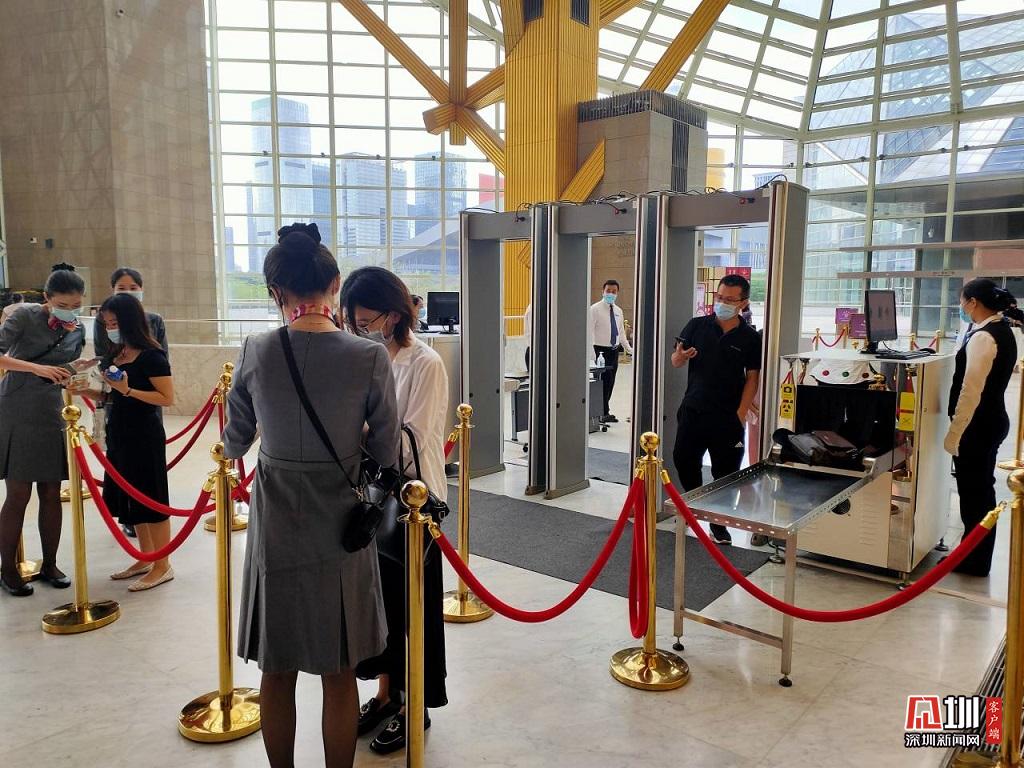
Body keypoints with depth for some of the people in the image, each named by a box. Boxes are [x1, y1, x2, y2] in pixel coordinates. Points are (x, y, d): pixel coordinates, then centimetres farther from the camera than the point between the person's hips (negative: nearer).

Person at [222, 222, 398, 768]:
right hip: (341, 527, -1)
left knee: (277, 674, 18)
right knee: (339, 677, 15)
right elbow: (386, 454, -6)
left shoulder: (255, 353, -8)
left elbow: (234, 442, 5)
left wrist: (231, 451, 29)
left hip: (275, 527, 2)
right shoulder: (369, 358, -13)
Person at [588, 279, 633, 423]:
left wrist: (629, 349, 12)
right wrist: (592, 353, -22)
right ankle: (603, 413, 2)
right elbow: (590, 332, -12)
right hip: (600, 350, -6)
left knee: (610, 383, 10)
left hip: (614, 350, 6)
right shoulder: (595, 309, -6)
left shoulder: (618, 311, 14)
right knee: (603, 383, -7)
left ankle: (605, 412, 20)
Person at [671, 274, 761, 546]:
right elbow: (675, 362, 6)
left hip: (727, 416, -2)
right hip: (692, 409, 2)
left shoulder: (750, 338, -2)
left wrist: (741, 413, -8)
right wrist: (680, 356, -19)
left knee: (725, 471, 4)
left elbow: (752, 378, 0)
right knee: (684, 461, 9)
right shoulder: (697, 326, 2)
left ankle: (718, 522, 20)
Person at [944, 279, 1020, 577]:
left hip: (978, 425, -10)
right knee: (981, 490, 18)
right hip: (992, 420, 10)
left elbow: (971, 391, -23)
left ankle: (974, 562, 13)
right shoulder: (1003, 330, 10)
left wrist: (953, 433, -20)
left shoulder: (983, 336, -20)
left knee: (973, 492, 1)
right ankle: (976, 556, 31)